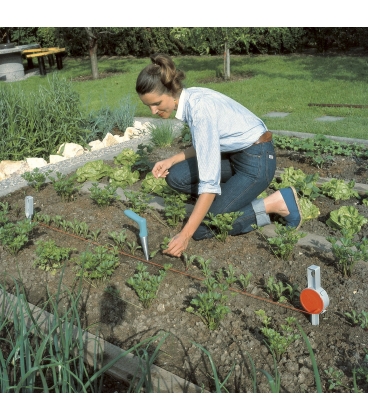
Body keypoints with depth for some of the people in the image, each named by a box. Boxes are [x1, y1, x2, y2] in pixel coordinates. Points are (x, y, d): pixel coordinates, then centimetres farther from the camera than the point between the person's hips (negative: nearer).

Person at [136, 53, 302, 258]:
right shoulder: (189, 99, -2)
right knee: (176, 176, -1)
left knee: (203, 228, -10)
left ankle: (276, 202, -2)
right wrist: (171, 160, -1)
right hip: (233, 153, 9)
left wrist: (185, 235, -30)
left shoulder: (200, 107, -28)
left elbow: (209, 181, -32)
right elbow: (205, 147, 13)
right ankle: (238, 195, 7)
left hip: (257, 160, -9)